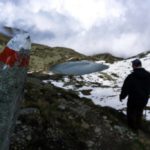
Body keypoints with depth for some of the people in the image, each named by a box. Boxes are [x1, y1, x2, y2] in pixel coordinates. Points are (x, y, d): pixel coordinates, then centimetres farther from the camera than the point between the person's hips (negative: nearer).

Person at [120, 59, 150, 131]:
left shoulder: (131, 77, -23)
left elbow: (125, 89, -15)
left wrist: (122, 97, 2)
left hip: (133, 99, -4)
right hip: (144, 99, 5)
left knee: (131, 113, 18)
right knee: (139, 113, 25)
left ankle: (133, 127, 33)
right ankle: (138, 126, 41)